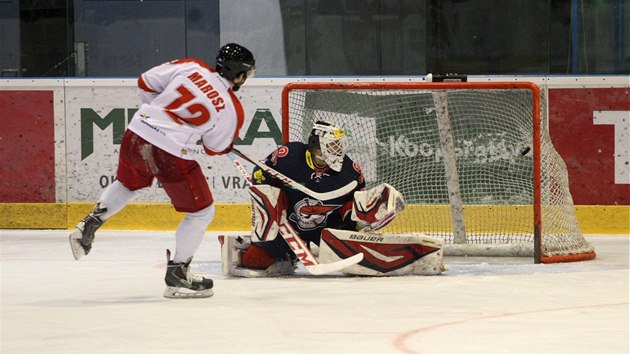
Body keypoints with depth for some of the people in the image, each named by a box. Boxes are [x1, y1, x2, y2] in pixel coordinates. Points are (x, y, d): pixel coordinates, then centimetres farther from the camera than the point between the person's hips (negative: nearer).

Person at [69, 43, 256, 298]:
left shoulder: (191, 67, 3)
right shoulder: (231, 110, -5)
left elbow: (146, 82, 8)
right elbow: (216, 148, 9)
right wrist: (228, 145, 32)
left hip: (137, 133, 5)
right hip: (171, 155, -5)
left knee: (128, 184, 37)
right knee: (201, 212, 12)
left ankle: (87, 227, 33)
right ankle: (176, 274, 13)